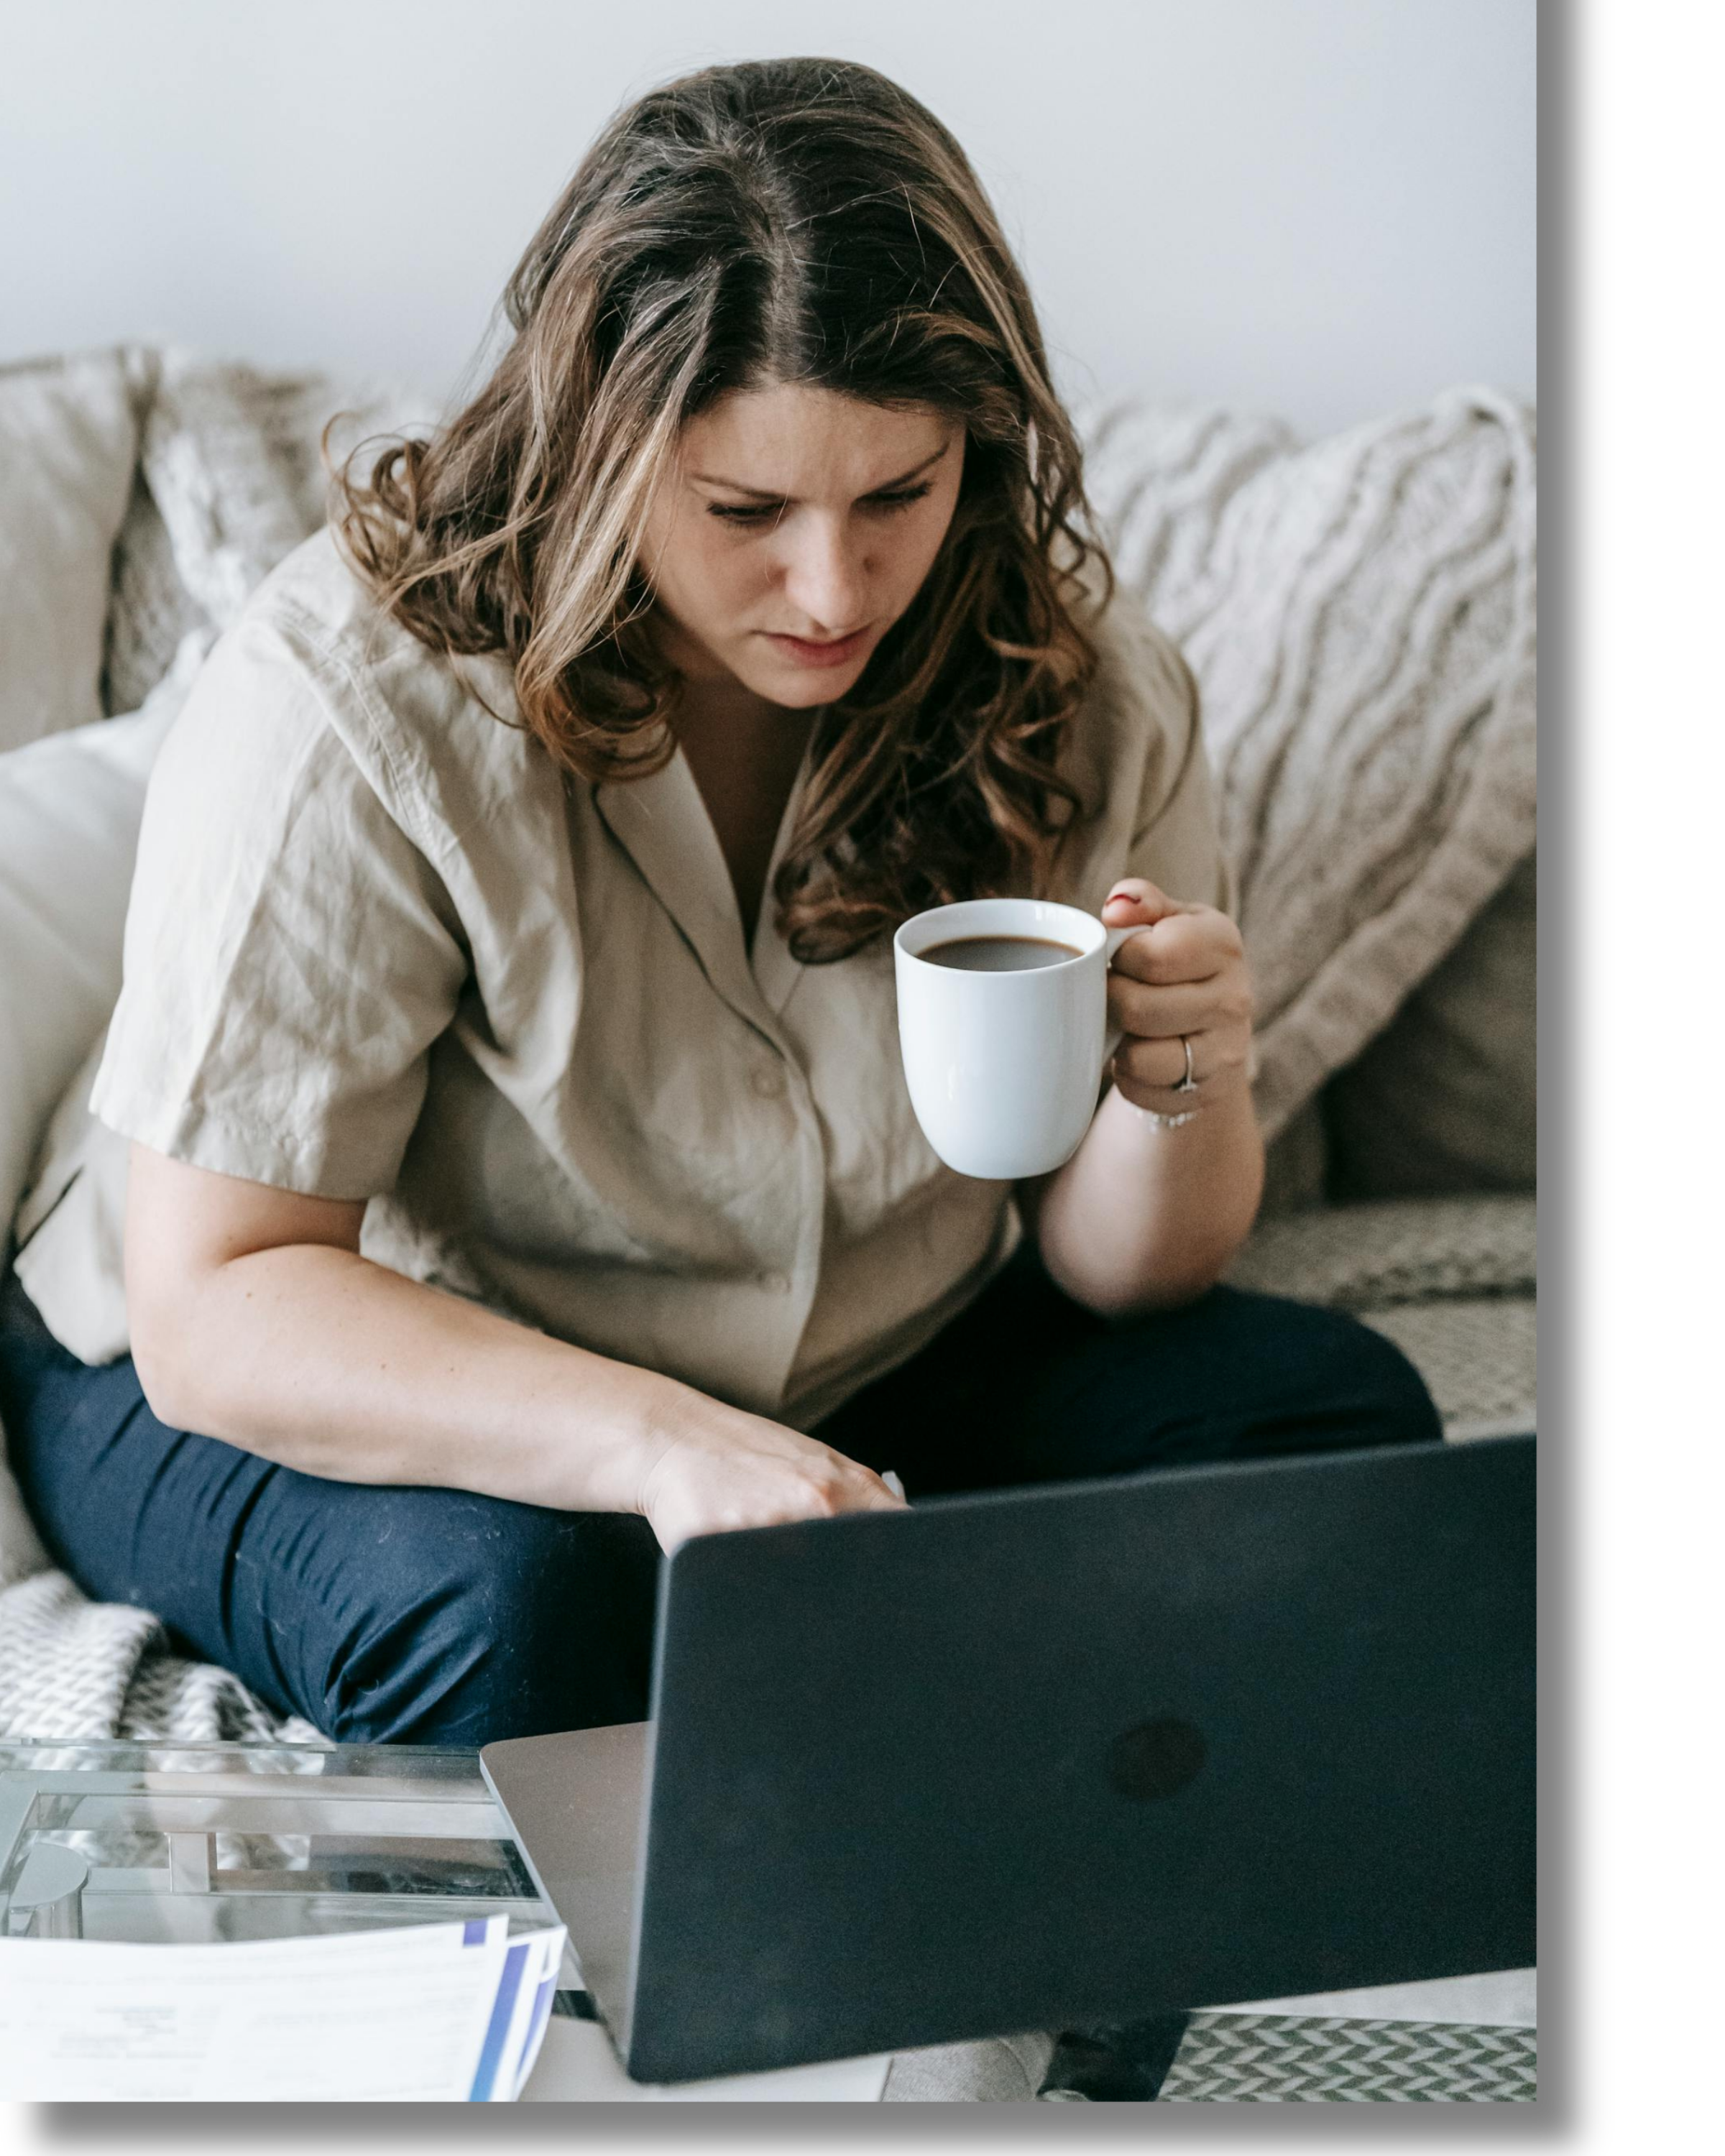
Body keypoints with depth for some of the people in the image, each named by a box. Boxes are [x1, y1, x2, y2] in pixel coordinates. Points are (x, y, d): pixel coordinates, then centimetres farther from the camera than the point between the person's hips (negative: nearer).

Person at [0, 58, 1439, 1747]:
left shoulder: (1076, 684, -11)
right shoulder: (350, 698, -25)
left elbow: (1119, 1270, -2)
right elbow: (216, 1304, -27)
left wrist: (1180, 1091, -27)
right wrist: (658, 1442, -43)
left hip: (884, 1379, 5)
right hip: (424, 1410, -4)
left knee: (1343, 1421, -14)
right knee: (511, 1600, -36)